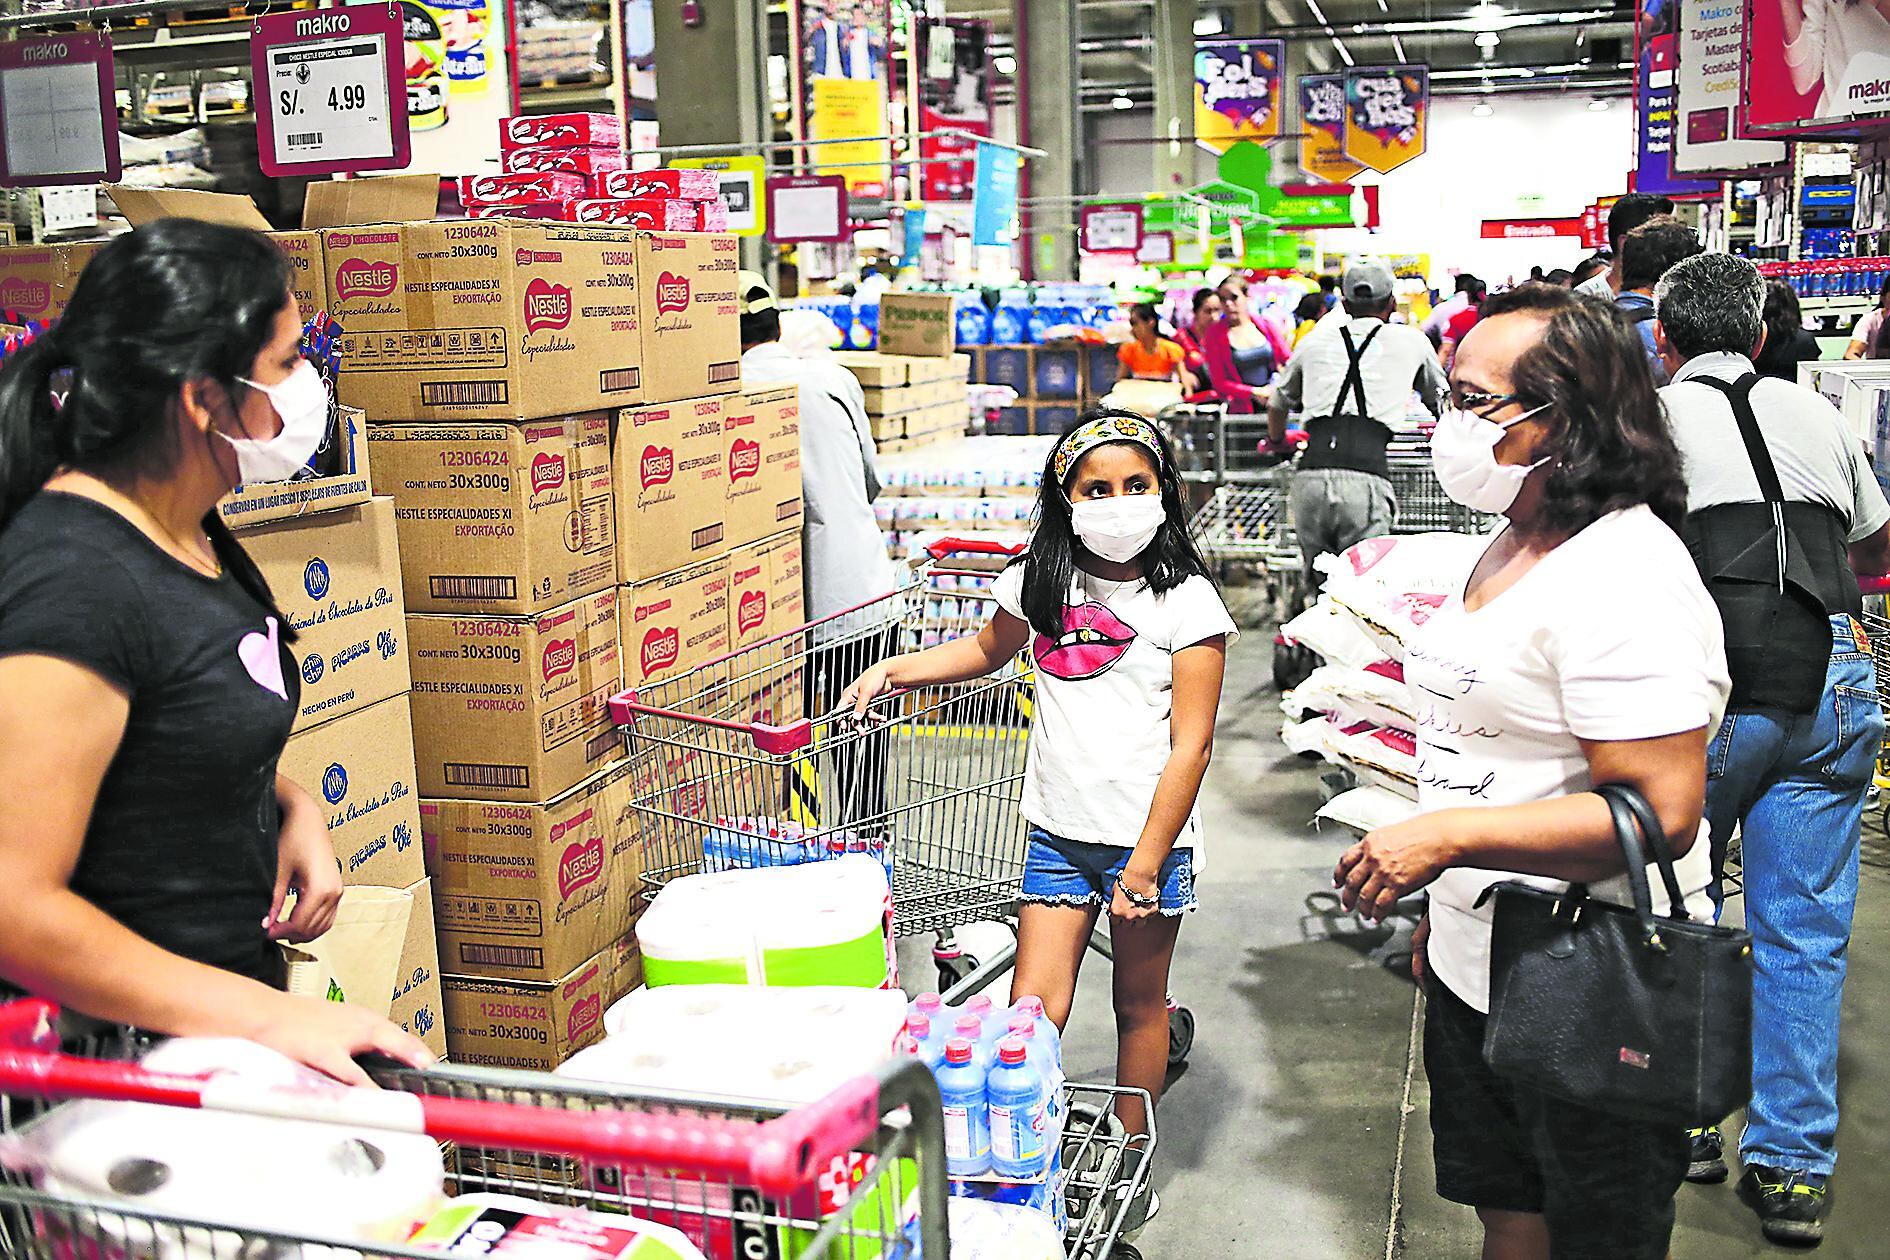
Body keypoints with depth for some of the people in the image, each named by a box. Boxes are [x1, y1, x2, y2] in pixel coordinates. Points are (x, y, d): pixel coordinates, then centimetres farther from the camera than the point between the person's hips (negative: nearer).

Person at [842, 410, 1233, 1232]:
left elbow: (1190, 745, -12)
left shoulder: (1186, 602, -10)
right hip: (1058, 834, 3)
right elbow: (990, 648, 24)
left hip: (1147, 836, -3)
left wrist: (1145, 863, -15)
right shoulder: (1040, 583, 2)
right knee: (1031, 1012, 0)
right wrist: (895, 671, 10)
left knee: (1138, 1004, 13)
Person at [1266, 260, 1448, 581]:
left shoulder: (1314, 341, 24)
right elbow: (1441, 402, 38)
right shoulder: (1412, 341, 20)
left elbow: (1278, 403, 40)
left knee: (1320, 582, 16)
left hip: (1309, 478, 2)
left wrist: (1277, 440, 61)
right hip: (1366, 479, -2)